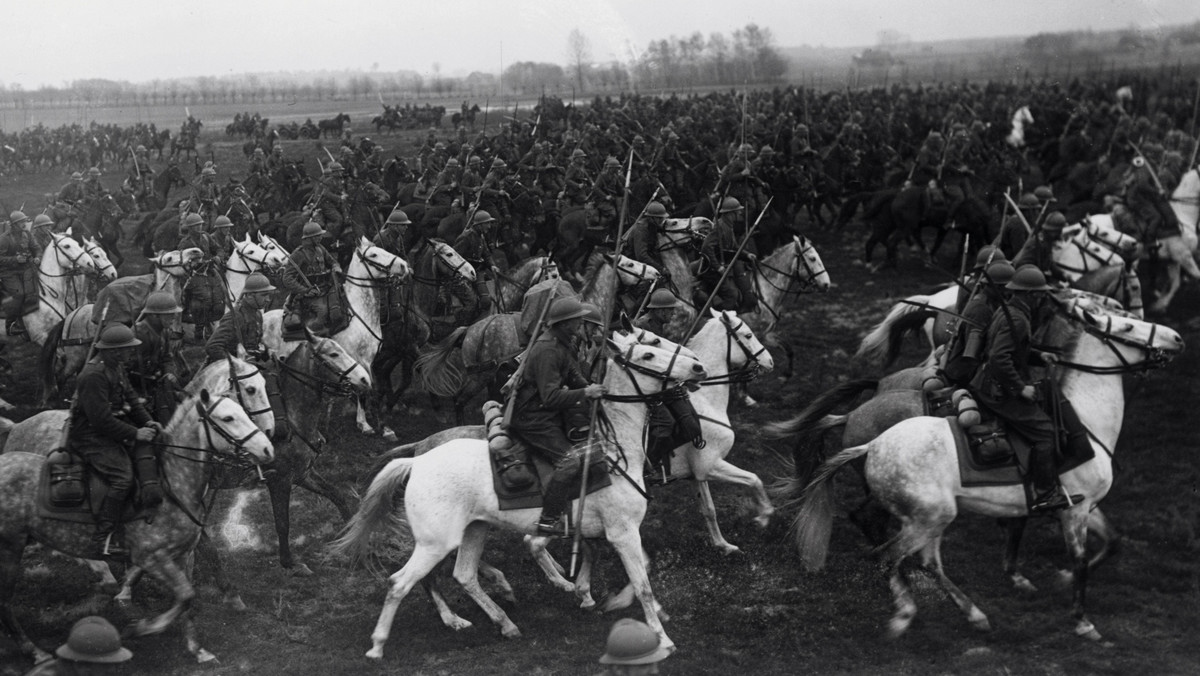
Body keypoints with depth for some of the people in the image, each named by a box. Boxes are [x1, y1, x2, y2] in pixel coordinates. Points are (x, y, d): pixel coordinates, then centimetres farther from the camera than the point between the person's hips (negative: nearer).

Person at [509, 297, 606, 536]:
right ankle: (548, 521, -19)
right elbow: (551, 397, -29)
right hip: (532, 419, -11)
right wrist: (585, 393, -27)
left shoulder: (563, 344, 9)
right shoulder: (547, 350, -24)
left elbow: (574, 377, 19)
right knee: (569, 461, -22)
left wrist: (591, 389, 2)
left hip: (549, 414, 11)